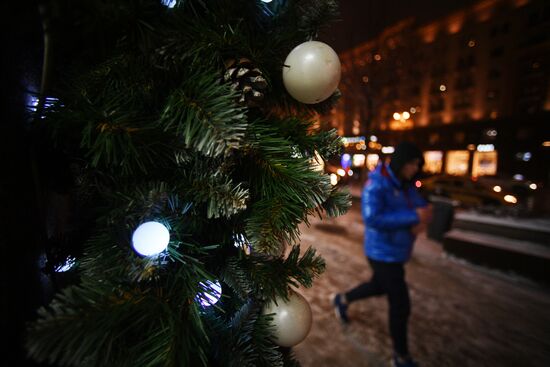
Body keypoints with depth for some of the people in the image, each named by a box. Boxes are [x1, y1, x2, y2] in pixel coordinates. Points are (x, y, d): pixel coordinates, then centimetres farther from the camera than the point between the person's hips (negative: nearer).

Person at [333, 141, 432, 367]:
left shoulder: (406, 185, 2)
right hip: (383, 254, -9)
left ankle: (342, 300, 52)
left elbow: (422, 207, 5)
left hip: (396, 251, 9)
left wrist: (422, 221, -20)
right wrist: (413, 217, -33)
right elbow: (372, 218, -34)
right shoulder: (377, 184, -24)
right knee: (400, 305, 3)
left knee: (380, 287, 28)